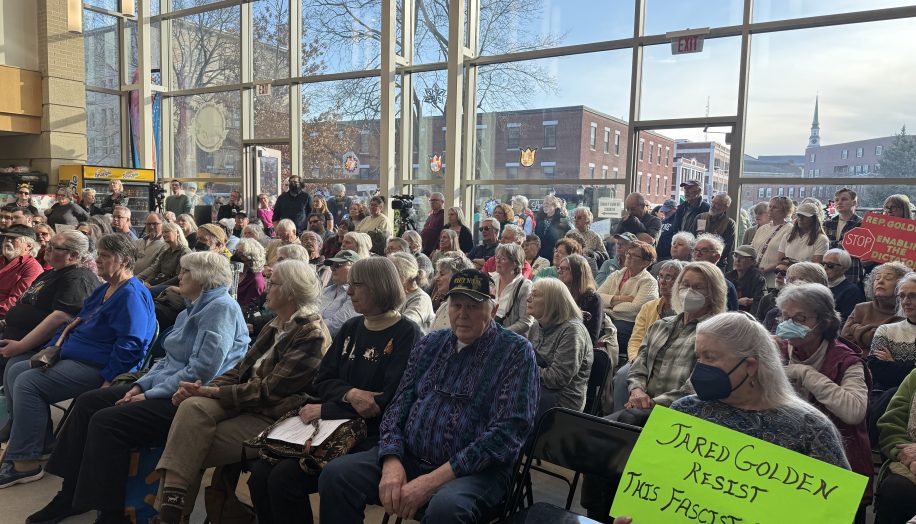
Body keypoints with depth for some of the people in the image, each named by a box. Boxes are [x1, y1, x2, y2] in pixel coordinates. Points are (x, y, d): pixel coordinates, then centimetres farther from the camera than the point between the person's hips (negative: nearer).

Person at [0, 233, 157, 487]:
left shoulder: (132, 295, -16)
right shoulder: (104, 290, 19)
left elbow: (130, 345, -24)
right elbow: (77, 323, 28)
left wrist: (107, 380, -24)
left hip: (95, 368, -11)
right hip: (72, 358, 11)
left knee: (28, 383, -21)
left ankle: (26, 463, -12)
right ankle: (39, 442, 14)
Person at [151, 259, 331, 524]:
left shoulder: (312, 335, -14)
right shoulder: (274, 327, 14)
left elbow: (270, 390, -18)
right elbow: (242, 369, 13)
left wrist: (212, 391, -15)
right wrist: (203, 388, -5)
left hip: (271, 418, -7)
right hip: (246, 403, 7)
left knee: (192, 448, -17)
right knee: (193, 406, -18)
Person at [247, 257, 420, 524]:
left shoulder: (406, 334, -8)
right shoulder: (351, 327, 14)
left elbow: (389, 403, -16)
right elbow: (321, 382, 10)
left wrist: (325, 410, -13)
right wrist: (349, 394, -13)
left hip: (370, 436, -7)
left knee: (284, 477, -20)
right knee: (261, 473, -11)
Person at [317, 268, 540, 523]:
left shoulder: (516, 352, -7)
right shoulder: (429, 344, 11)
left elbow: (507, 431, -16)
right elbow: (399, 405, 9)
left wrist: (432, 481, -20)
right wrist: (391, 461, -12)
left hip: (476, 470, -5)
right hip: (409, 456, 5)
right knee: (335, 475, -13)